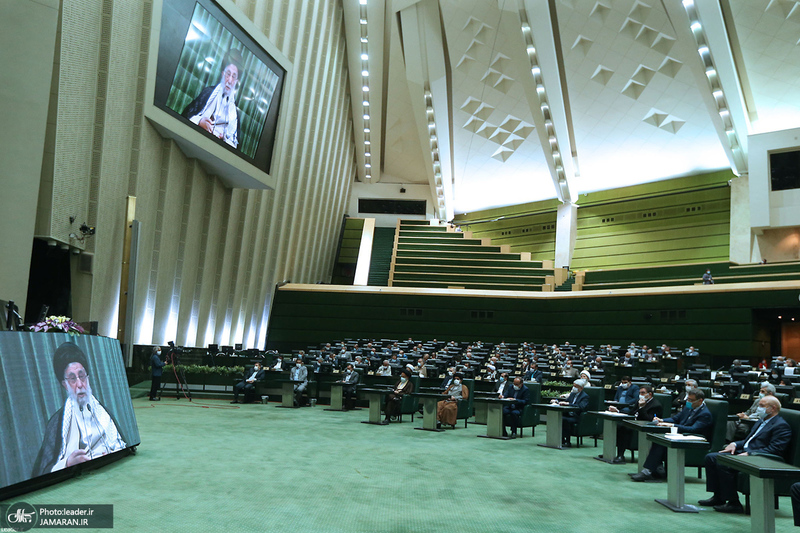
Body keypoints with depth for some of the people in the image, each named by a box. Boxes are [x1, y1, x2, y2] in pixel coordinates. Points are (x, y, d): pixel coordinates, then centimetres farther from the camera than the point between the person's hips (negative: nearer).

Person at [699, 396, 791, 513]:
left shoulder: (782, 426, -8)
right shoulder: (762, 421, 22)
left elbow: (774, 450, -18)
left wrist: (749, 454, -23)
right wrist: (734, 444, 5)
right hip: (743, 451, 10)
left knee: (723, 464, -28)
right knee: (710, 458, -2)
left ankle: (733, 503, -18)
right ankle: (718, 497, 2)